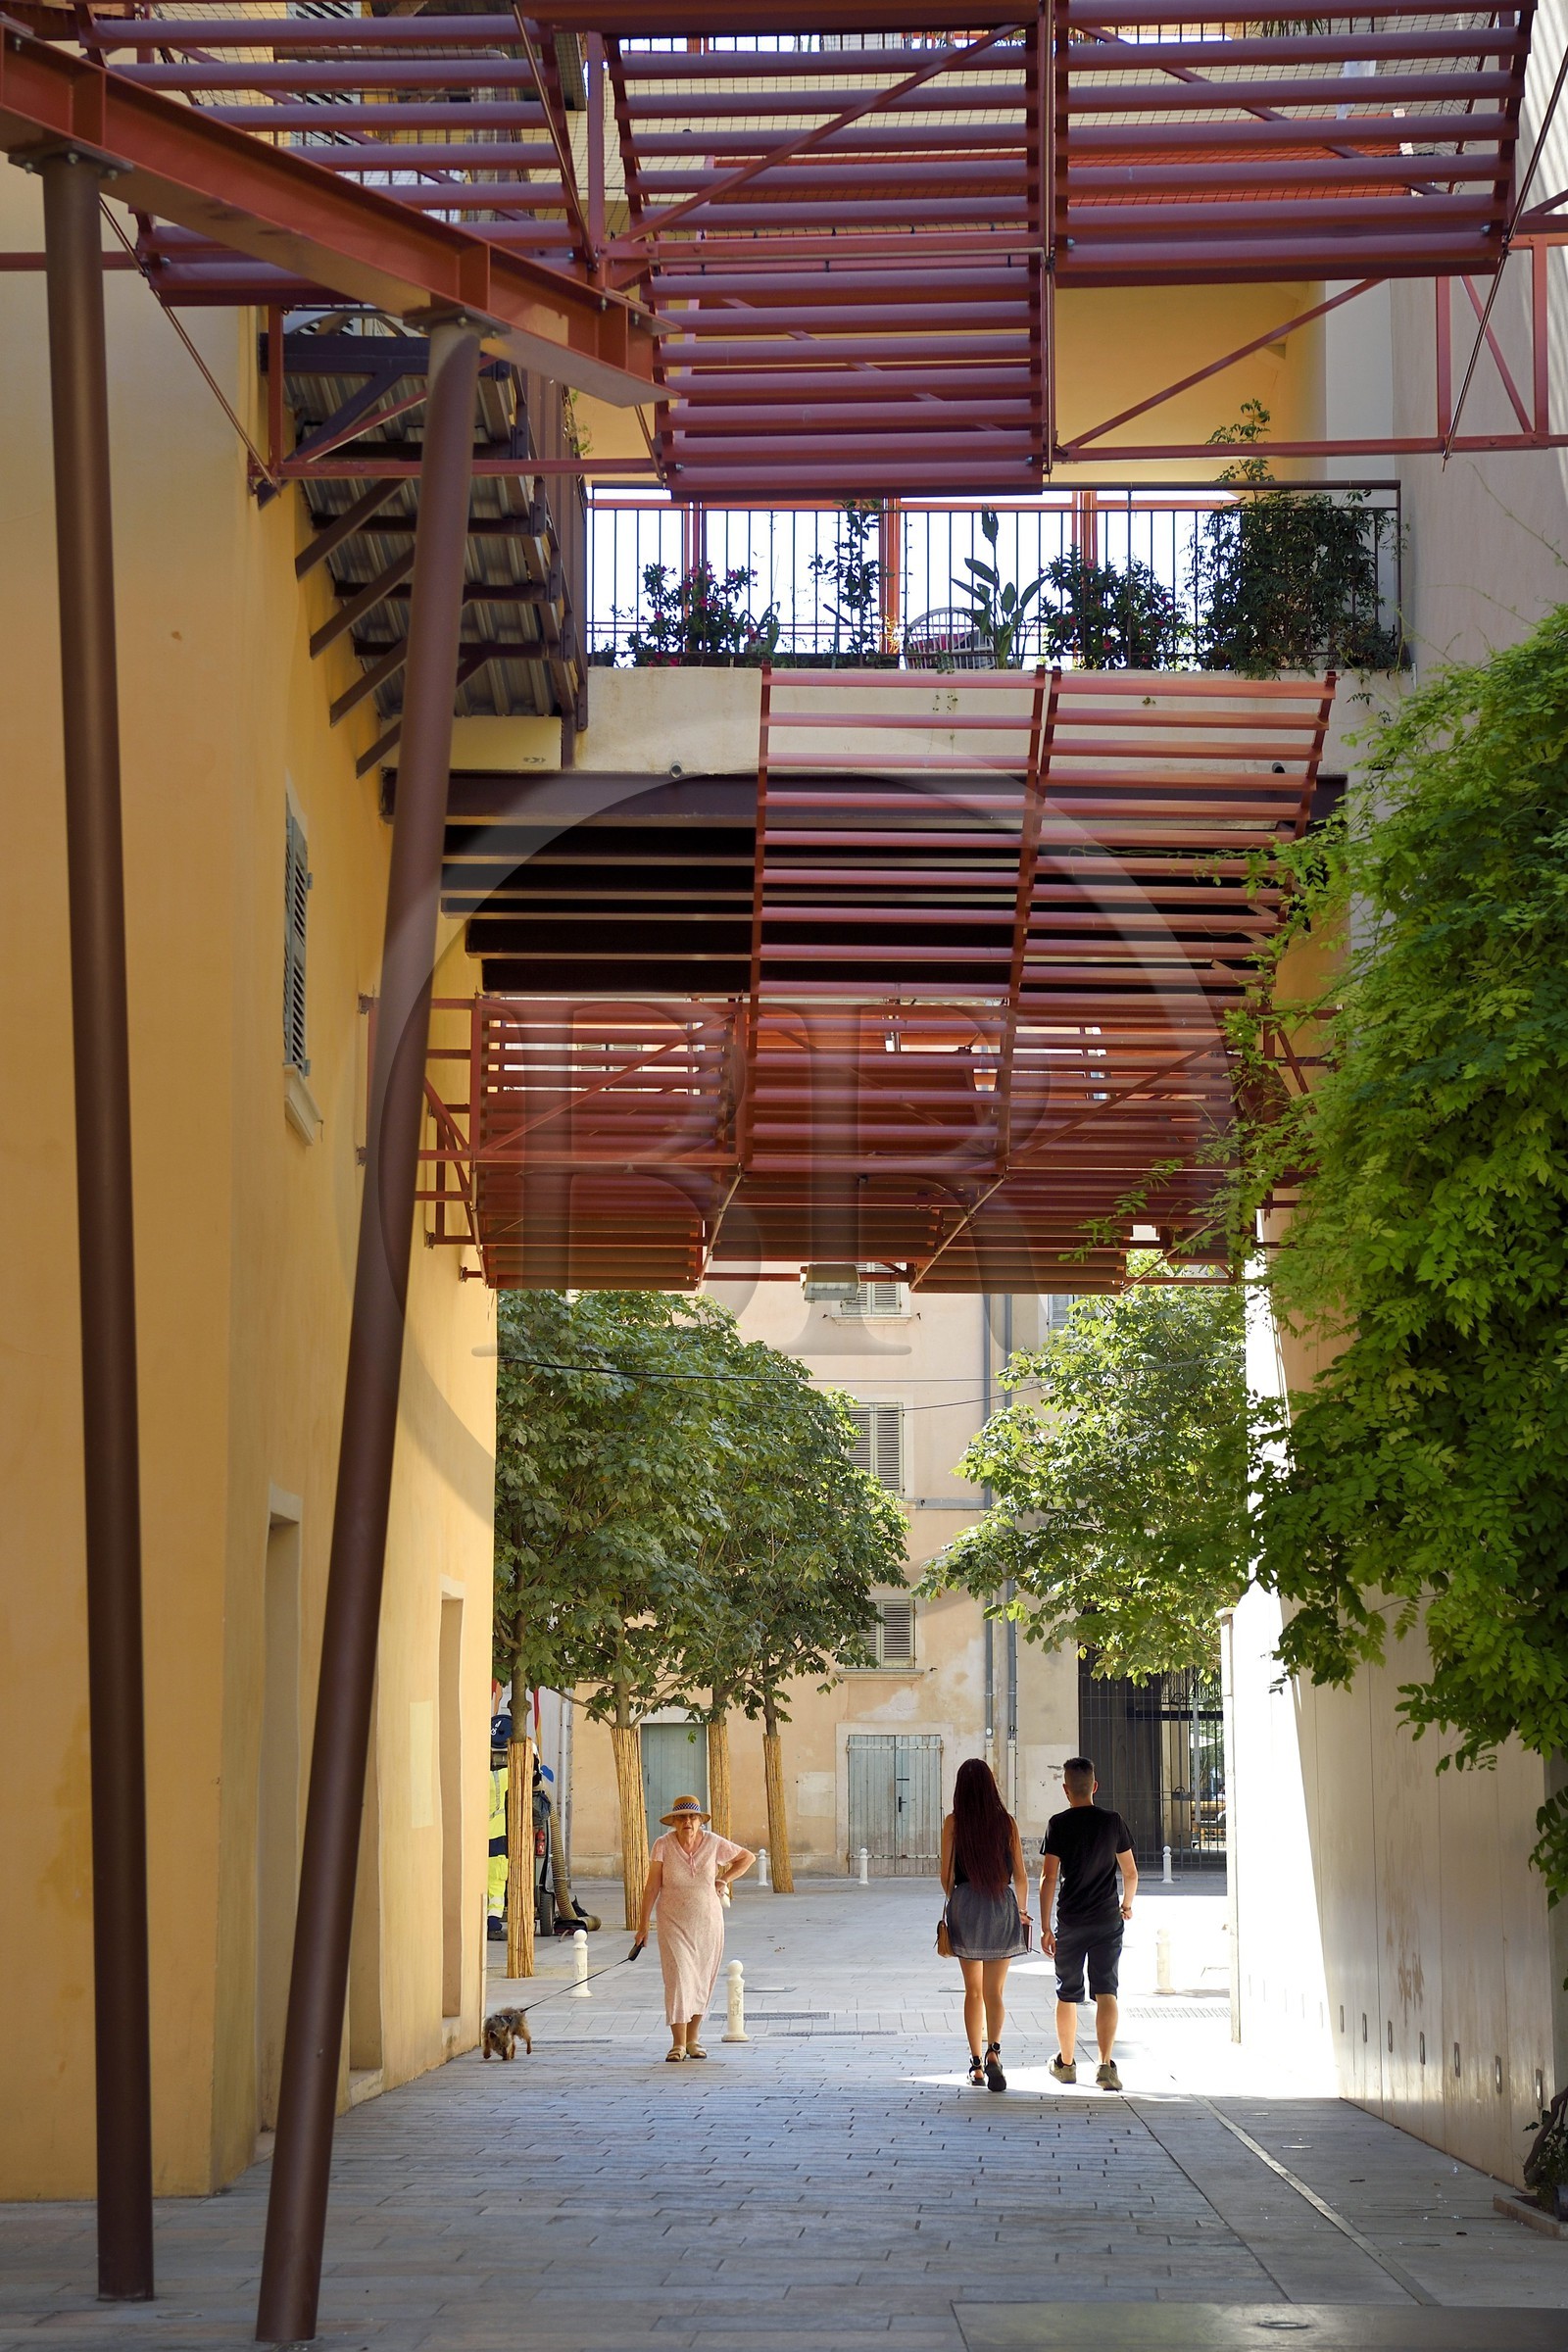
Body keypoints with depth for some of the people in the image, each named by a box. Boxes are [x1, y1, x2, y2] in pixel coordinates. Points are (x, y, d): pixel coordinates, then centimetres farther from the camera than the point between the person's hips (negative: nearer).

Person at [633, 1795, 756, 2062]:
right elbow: (652, 1887, -6)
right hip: (673, 1924, -2)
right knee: (678, 1979, -12)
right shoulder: (663, 1845, -9)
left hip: (708, 1922, 2)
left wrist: (723, 1880, 2)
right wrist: (643, 1925, -6)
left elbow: (747, 1857, 11)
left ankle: (692, 2040, 21)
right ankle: (678, 2044, -12)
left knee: (702, 1981, 7)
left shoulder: (713, 1844, -5)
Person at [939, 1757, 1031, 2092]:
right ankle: (993, 2050, -23)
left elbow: (946, 1874, -2)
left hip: (965, 1904, 0)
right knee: (994, 1991, 2)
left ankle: (976, 2065, 13)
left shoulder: (954, 1822, -3)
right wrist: (1022, 1909, 16)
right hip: (1002, 1905, 0)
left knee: (973, 1990, 12)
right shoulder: (1006, 1822, -1)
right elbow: (1020, 1874, 2)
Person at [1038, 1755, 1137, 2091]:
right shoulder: (1113, 1821, 0)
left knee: (1068, 1995, 13)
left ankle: (1066, 2063, 27)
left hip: (1071, 1922, -1)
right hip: (1108, 1920, 1)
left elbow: (1048, 1878, -11)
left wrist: (1045, 1927, -8)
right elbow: (1130, 1873, 6)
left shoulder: (1059, 1824, -7)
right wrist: (1127, 1904, 26)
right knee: (1105, 1992, -1)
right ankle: (1106, 2064, -15)